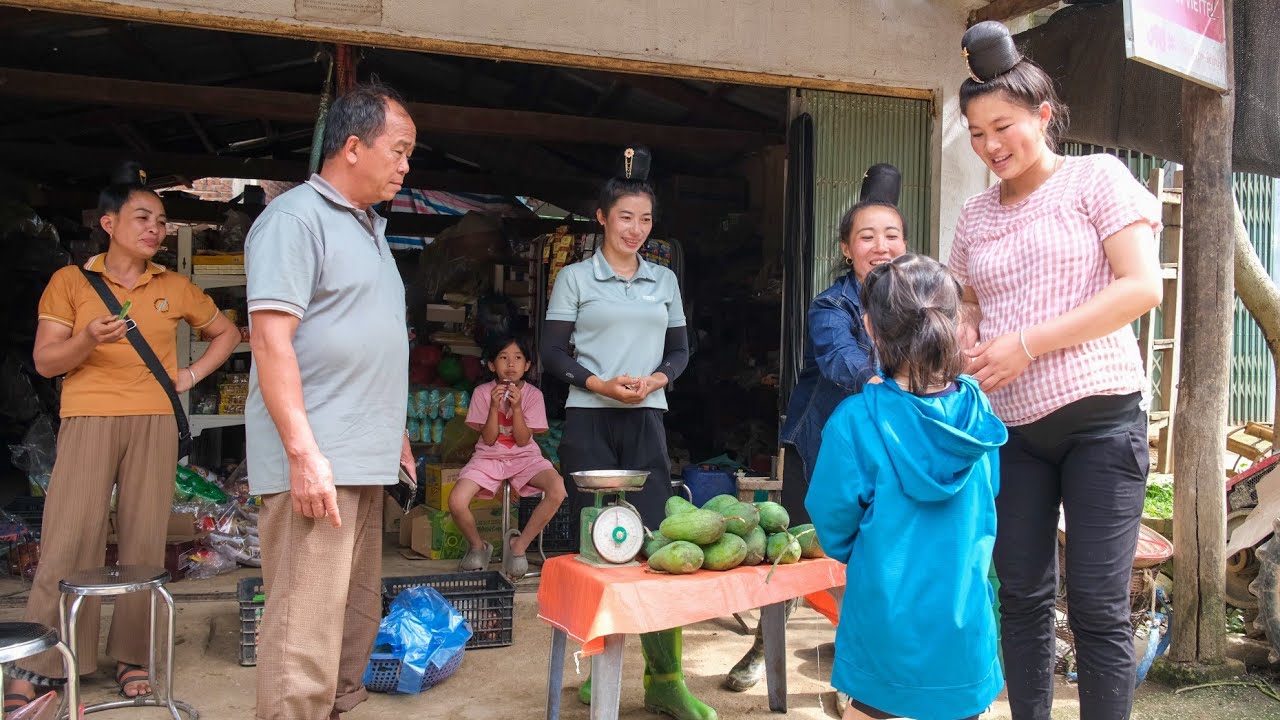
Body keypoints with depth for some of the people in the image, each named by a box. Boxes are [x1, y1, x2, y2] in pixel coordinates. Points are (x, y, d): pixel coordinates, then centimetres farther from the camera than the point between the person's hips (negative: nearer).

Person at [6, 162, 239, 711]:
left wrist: (191, 375, 11)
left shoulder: (175, 288, 11)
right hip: (88, 419, -2)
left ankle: (131, 656, 9)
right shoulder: (70, 281, 6)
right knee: (69, 539, -8)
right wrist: (88, 338, -18)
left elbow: (227, 332, 25)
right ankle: (37, 666, 0)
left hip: (154, 422, 2)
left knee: (145, 541, 0)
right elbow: (44, 362, 1)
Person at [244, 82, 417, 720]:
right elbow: (271, 338, -17)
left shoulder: (369, 228, 20)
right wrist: (304, 453, -23)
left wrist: (395, 435, 22)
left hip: (364, 462, 9)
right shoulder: (295, 217, -8)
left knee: (354, 623, 14)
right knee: (306, 636, -8)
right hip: (315, 462, -9)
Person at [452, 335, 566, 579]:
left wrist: (516, 407, -21)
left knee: (558, 489, -30)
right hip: (489, 458, 0)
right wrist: (494, 406, -20)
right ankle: (478, 547, 7)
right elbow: (488, 439, -7)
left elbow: (523, 440, -8)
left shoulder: (533, 394, -4)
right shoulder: (482, 392, -4)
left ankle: (519, 544, -9)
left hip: (524, 458, 0)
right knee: (456, 502, -27)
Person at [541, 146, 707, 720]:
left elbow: (680, 350, 15)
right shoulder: (575, 278, 5)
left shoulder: (665, 281, 13)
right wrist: (598, 384, -15)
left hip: (646, 421, 2)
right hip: (589, 422, -2)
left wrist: (656, 379, -7)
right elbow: (552, 351, 0)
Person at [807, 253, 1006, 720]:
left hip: (887, 618, -3)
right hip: (965, 619, 3)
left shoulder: (857, 420, -19)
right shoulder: (977, 409, -7)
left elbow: (832, 521, -8)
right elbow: (992, 498, 9)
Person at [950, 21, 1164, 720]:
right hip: (1012, 426, 5)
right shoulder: (975, 216, 11)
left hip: (1100, 418, -4)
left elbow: (1143, 286, -11)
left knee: (1098, 608, -2)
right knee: (1022, 597, 10)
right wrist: (964, 354, -4)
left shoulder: (1096, 177, -2)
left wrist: (1027, 343, -16)